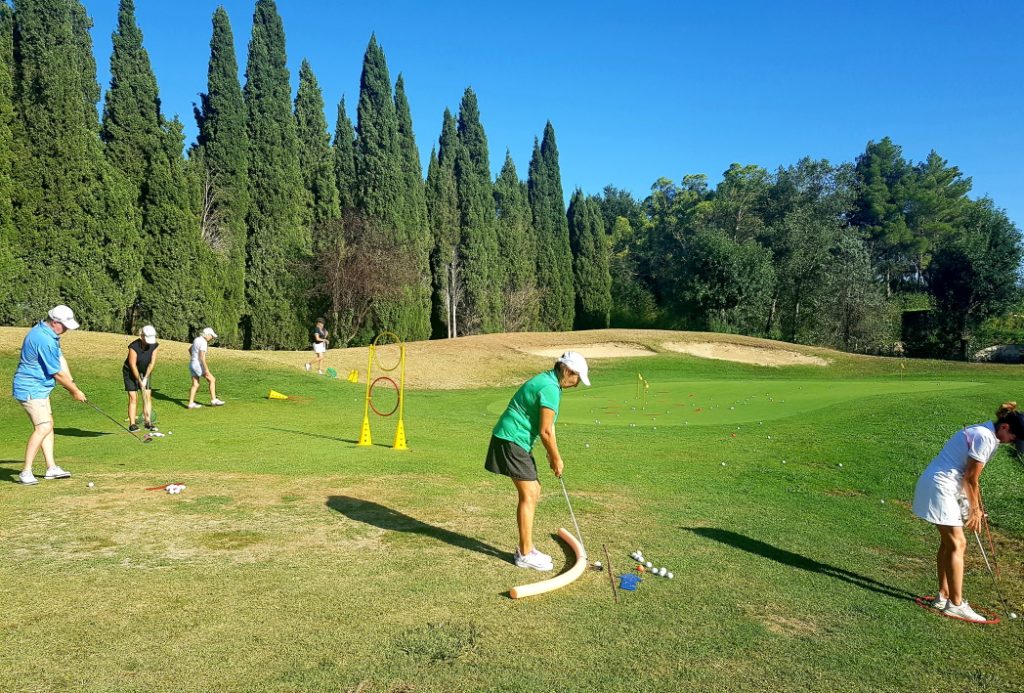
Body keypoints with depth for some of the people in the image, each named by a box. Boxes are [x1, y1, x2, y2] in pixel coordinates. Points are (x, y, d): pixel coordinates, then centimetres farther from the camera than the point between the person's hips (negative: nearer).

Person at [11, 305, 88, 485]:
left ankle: (51, 468, 19)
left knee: (48, 425, 13)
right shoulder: (44, 340, -25)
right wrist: (75, 391, -6)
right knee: (43, 427, -16)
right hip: (30, 389, -11)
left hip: (39, 388, 11)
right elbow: (57, 373, -19)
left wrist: (71, 384, -1)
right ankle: (26, 472, -11)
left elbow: (61, 359, 9)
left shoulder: (50, 334, 7)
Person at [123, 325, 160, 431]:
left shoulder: (155, 346, -16)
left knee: (148, 396, -3)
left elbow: (152, 363, -14)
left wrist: (145, 378, -18)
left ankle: (148, 422, -1)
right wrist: (140, 381, -20)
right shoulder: (133, 347, -28)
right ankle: (132, 424, -7)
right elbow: (133, 366, -23)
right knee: (133, 397, -9)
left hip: (145, 372, 4)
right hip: (131, 372, -4)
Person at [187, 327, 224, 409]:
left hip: (192, 364, 9)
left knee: (195, 385, 12)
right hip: (198, 365, -9)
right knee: (212, 380, 1)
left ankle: (191, 404, 10)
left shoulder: (197, 339, 12)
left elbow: (190, 349, 27)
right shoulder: (203, 342, -17)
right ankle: (213, 400, 3)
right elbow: (202, 357, -24)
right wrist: (206, 369, -22)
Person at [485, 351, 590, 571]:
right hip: (511, 441, -10)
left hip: (517, 442, 10)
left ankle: (525, 548, 19)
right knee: (528, 495, -7)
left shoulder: (546, 381, 13)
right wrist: (556, 459, -5)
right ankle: (525, 554, 0)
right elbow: (545, 432, -17)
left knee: (533, 492, 13)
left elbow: (547, 426, 17)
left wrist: (552, 455, 14)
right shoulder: (550, 388, -19)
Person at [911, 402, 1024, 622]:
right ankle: (956, 604, 2)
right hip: (939, 487, -10)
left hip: (944, 488, 10)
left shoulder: (985, 434, 13)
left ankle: (943, 597, 22)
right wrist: (975, 511, -2)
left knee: (948, 543, 14)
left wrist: (977, 509, 18)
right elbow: (970, 480, -13)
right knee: (957, 544, -5)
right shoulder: (985, 438, -18)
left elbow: (970, 479, 17)